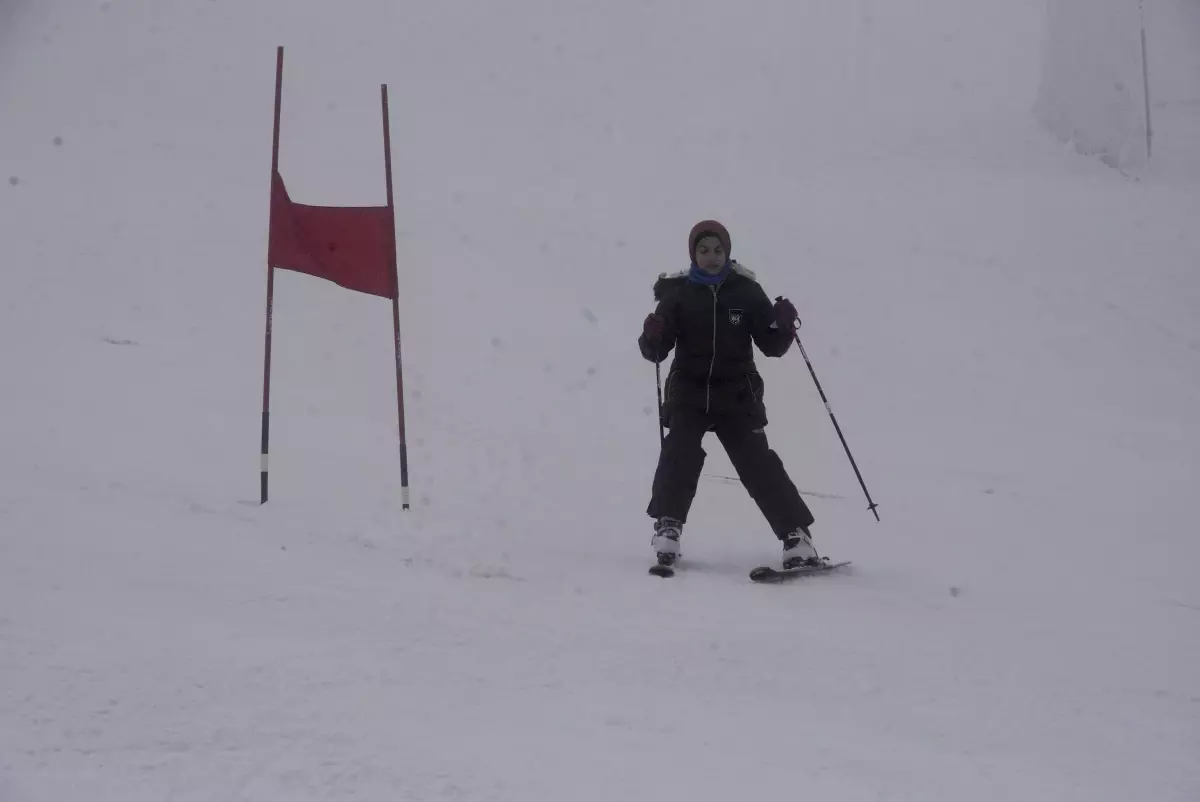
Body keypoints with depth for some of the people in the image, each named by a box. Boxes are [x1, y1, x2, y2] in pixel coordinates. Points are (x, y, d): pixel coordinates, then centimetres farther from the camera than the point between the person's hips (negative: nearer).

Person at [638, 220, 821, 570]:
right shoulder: (678, 292, 1)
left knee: (758, 463, -8)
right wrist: (652, 338, -22)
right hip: (689, 392, 0)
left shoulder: (746, 291, 2)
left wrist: (784, 325, -16)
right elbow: (657, 351, 0)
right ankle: (667, 529, -13)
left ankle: (797, 535, -4)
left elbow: (771, 346, 4)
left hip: (737, 393, 0)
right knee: (680, 452, -20)